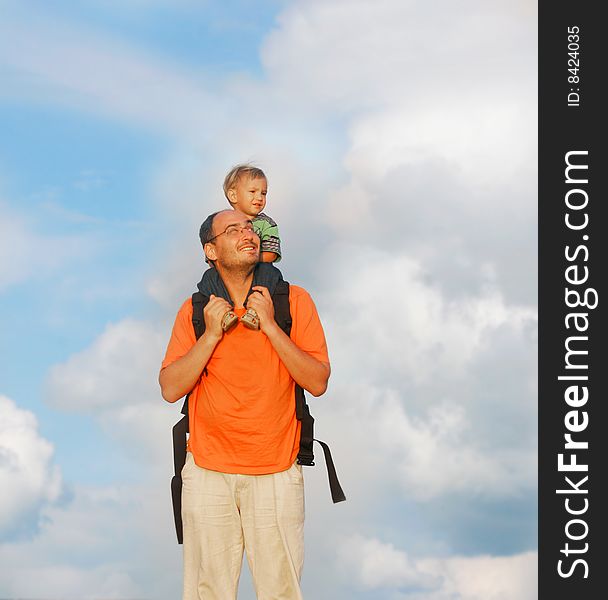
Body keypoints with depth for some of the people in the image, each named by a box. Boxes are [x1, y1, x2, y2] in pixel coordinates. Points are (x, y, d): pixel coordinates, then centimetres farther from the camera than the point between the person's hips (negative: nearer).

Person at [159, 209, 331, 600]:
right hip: (208, 472, 1)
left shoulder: (294, 300, 1)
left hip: (276, 472, -1)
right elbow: (170, 389, -2)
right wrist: (212, 335, -12)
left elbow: (318, 382, -7)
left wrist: (269, 325, -14)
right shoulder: (195, 310, 5)